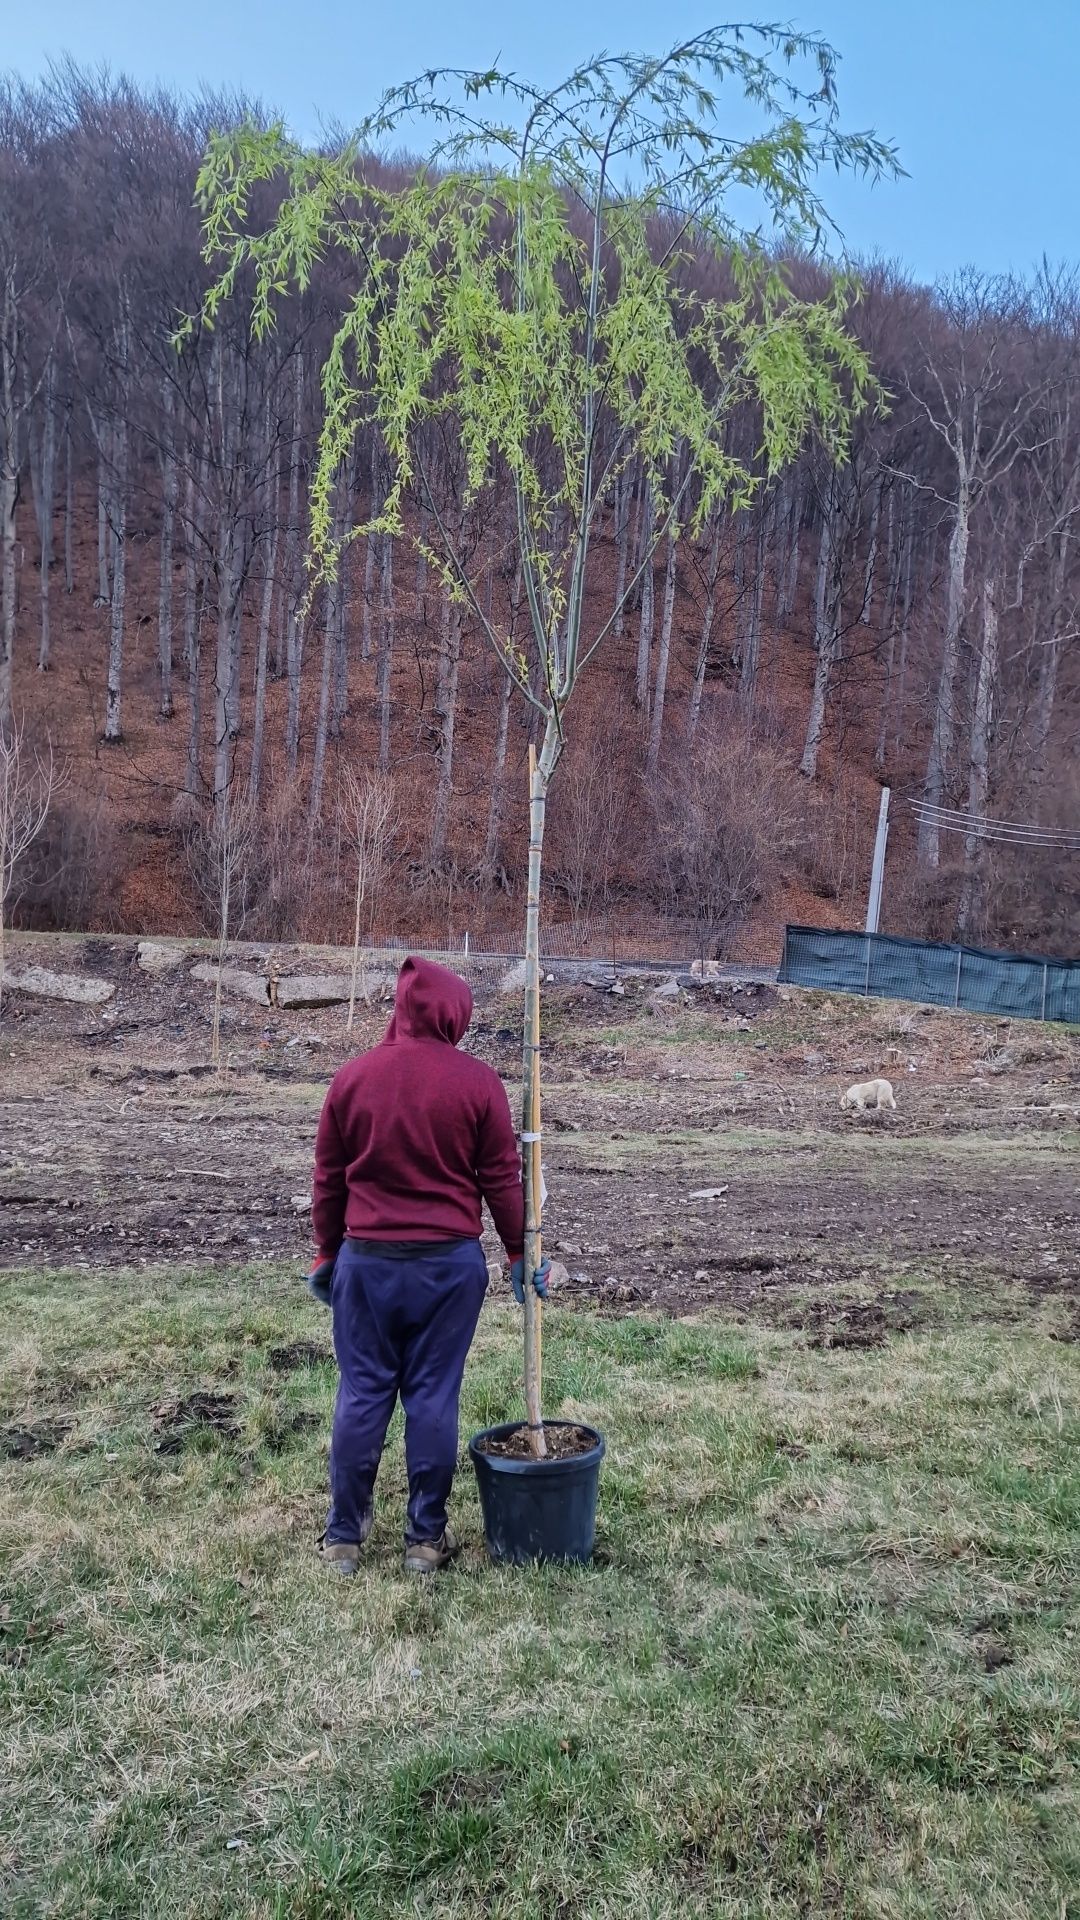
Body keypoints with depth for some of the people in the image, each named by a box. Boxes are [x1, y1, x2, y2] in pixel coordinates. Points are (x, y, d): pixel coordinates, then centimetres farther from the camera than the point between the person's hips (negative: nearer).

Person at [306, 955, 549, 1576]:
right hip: (451, 1262, -1)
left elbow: (328, 1178, 5)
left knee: (362, 1394, 10)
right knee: (434, 1396, 7)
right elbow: (502, 1178, -2)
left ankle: (344, 1536, 19)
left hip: (367, 1259, 1)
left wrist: (328, 1255, 16)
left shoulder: (353, 1076, -1)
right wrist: (519, 1252, 9)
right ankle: (427, 1537, 17)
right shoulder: (478, 1081, -7)